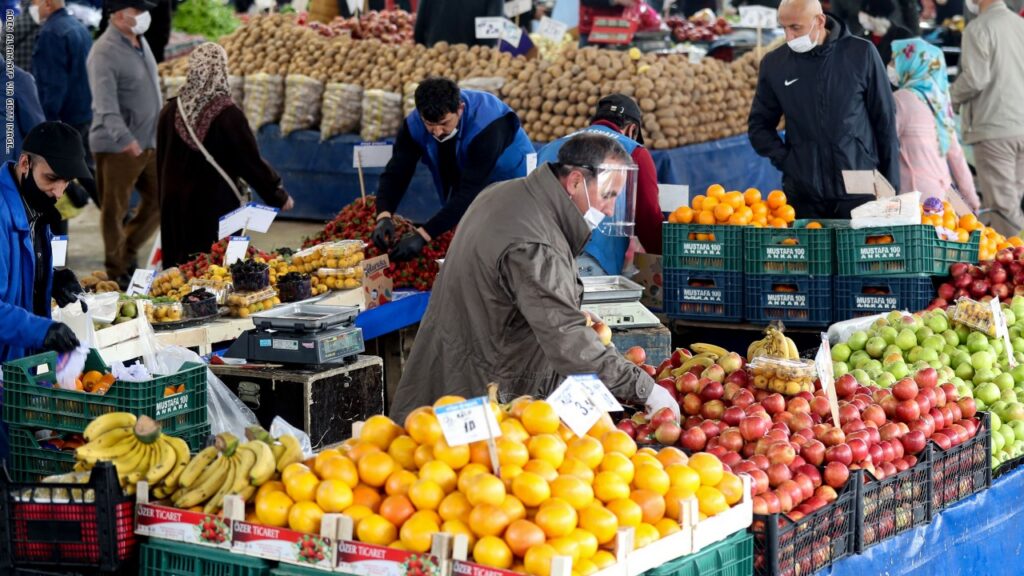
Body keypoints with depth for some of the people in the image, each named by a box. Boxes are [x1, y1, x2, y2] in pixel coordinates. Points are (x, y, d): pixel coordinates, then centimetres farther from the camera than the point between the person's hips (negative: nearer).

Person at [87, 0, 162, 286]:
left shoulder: (140, 43, 10)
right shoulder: (104, 53, -17)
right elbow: (106, 104, -29)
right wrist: (124, 138, -42)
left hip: (150, 144, 9)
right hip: (117, 148, -9)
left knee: (159, 200, 13)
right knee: (114, 211, 1)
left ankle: (128, 252, 29)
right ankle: (117, 272, 11)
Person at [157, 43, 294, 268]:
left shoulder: (170, 111, -1)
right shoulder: (228, 115, -15)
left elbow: (161, 163, 10)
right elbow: (251, 161, -10)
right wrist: (279, 196, 4)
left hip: (175, 206, 5)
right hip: (217, 207, -5)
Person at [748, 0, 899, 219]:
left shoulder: (861, 53, 0)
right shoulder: (774, 63, 5)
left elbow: (885, 122, 4)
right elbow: (759, 125, 14)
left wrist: (890, 187, 2)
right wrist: (784, 160, -2)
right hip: (803, 197, 2)